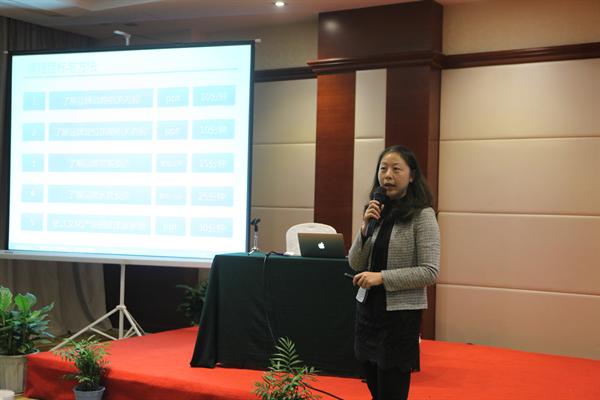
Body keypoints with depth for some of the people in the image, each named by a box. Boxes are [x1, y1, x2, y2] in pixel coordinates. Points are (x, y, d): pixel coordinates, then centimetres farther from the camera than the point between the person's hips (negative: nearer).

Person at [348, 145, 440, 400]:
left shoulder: (422, 215, -11)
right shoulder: (376, 212, 7)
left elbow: (430, 273, -15)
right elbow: (355, 265, 7)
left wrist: (382, 277, -21)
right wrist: (365, 228, -8)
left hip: (401, 313, -6)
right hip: (368, 309, 6)